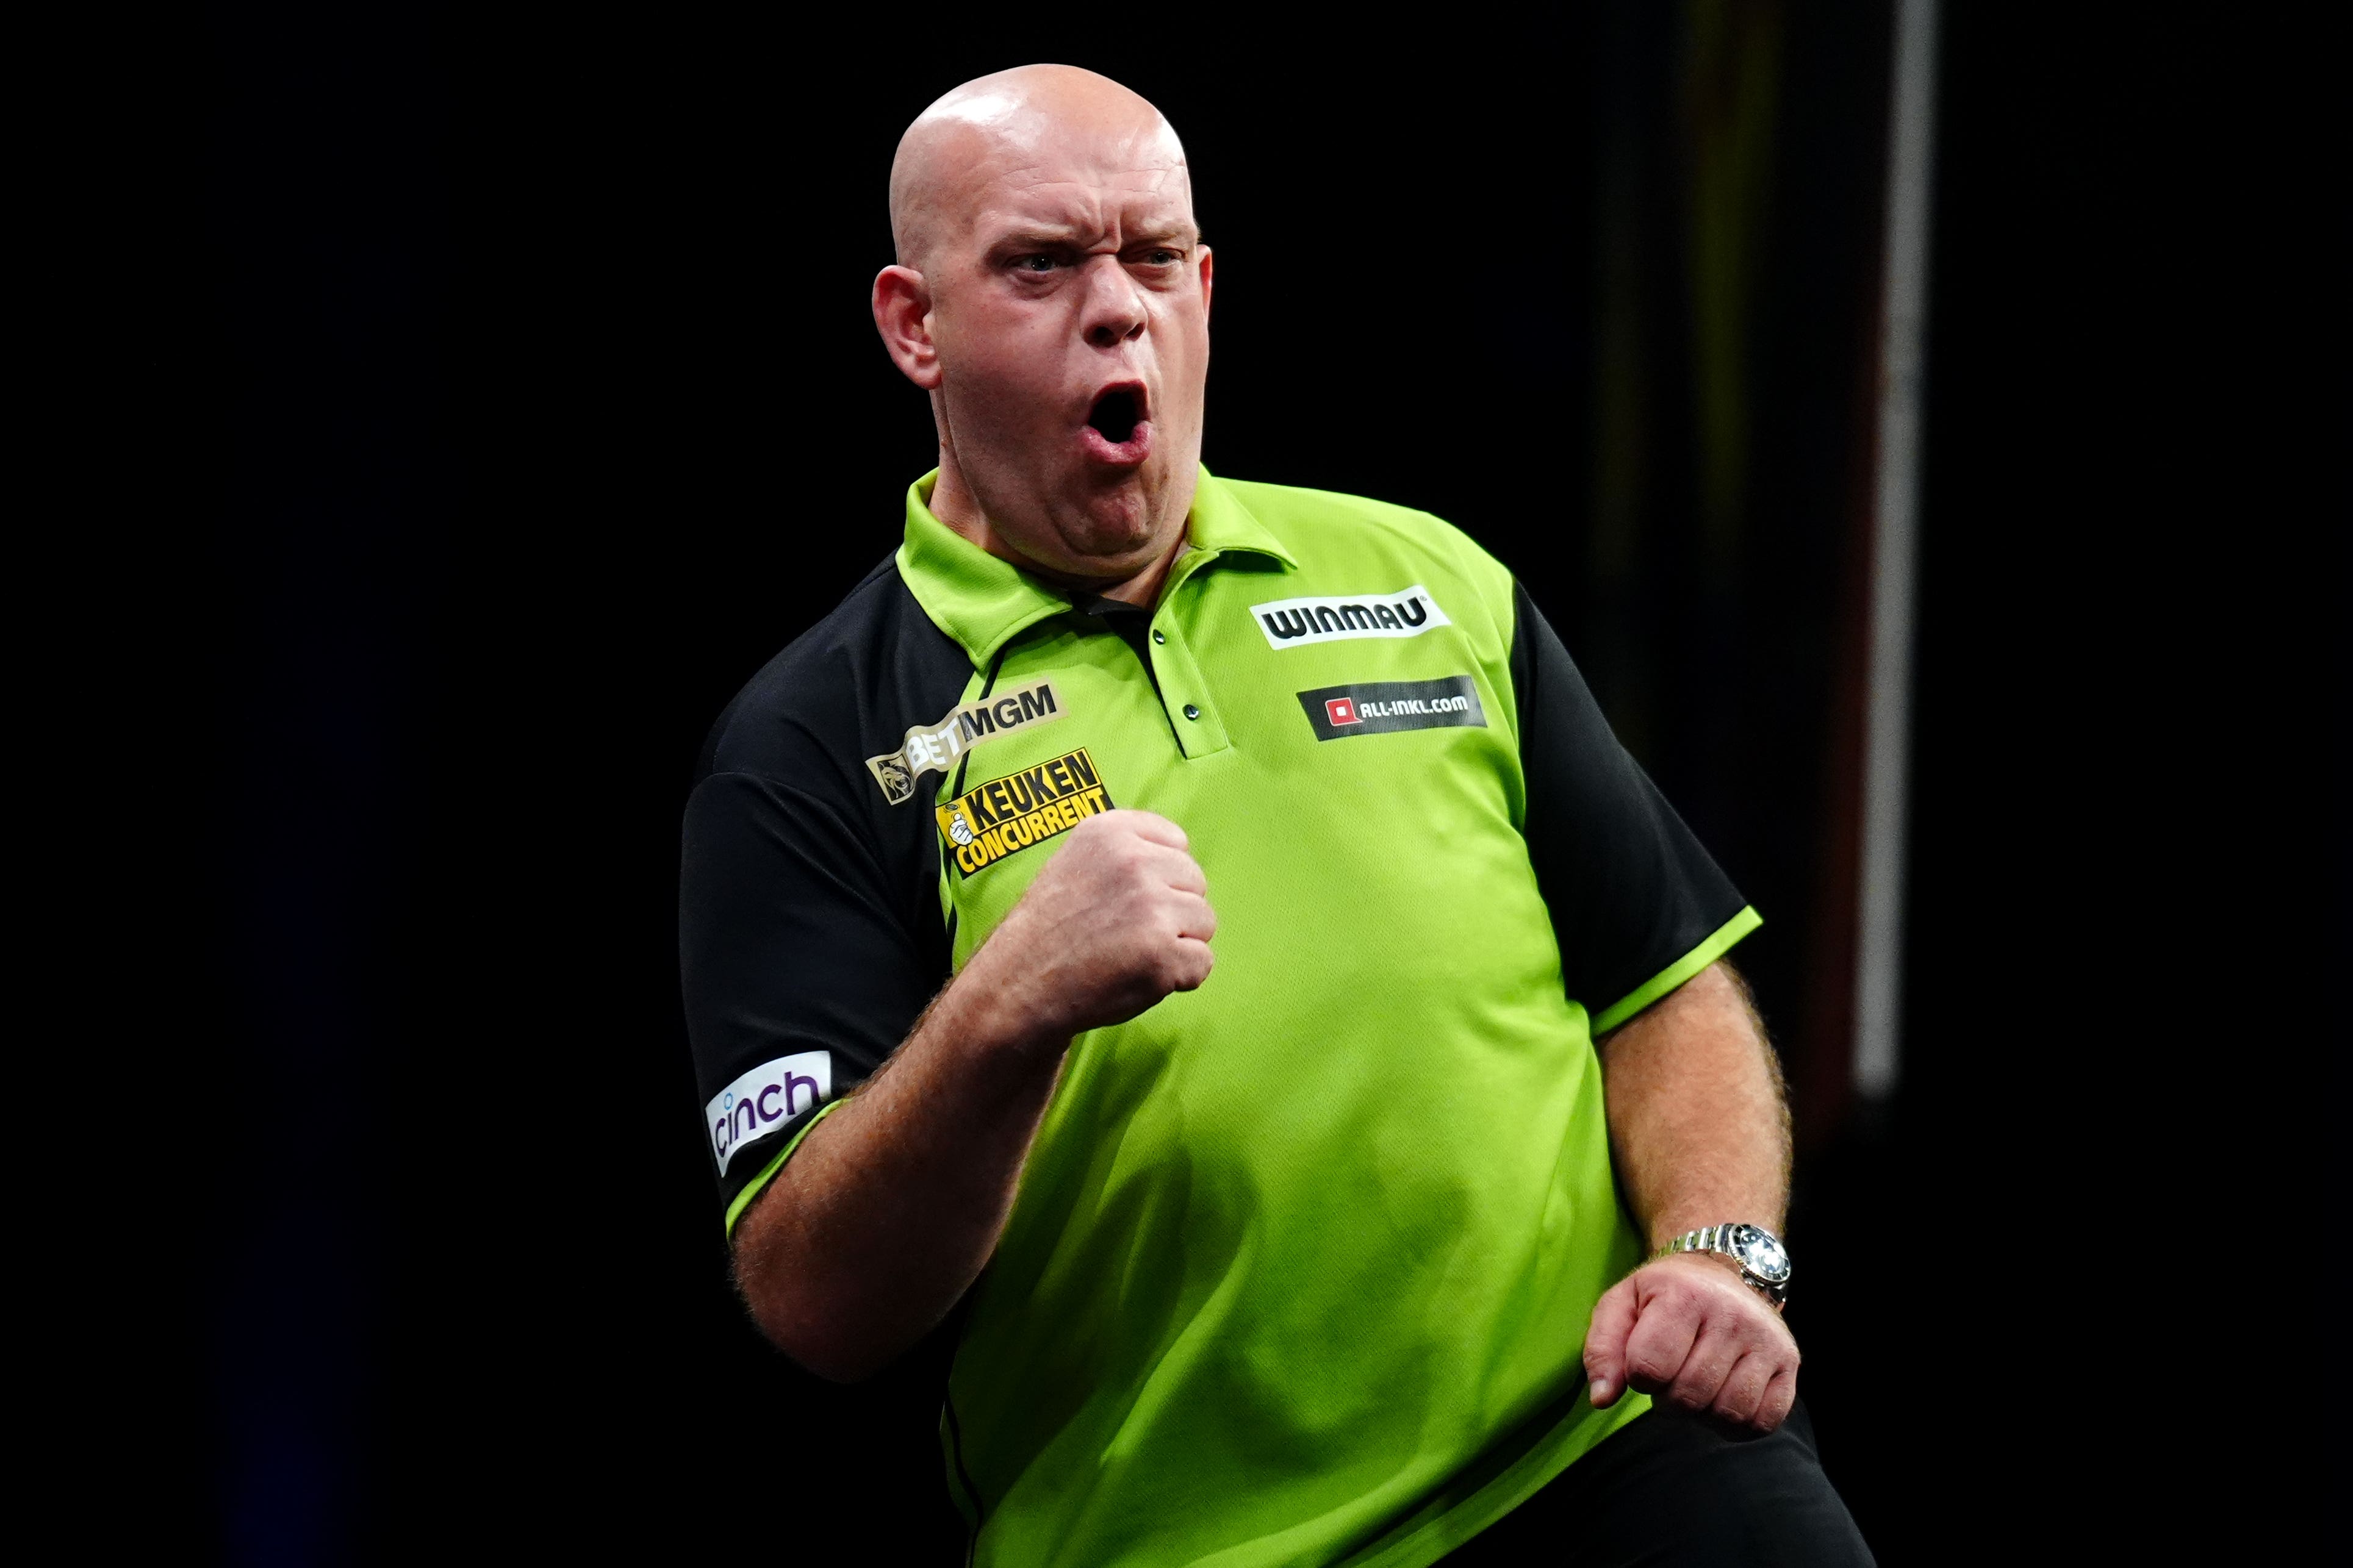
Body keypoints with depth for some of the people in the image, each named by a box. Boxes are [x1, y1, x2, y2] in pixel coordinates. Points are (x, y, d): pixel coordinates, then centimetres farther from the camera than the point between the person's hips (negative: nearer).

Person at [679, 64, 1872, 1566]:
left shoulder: (1434, 582, 13)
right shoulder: (813, 749, 0)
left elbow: (1673, 991, 15)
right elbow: (817, 1305, -9)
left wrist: (1721, 1256, -3)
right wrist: (1008, 1010, -25)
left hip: (1608, 1442, 1)